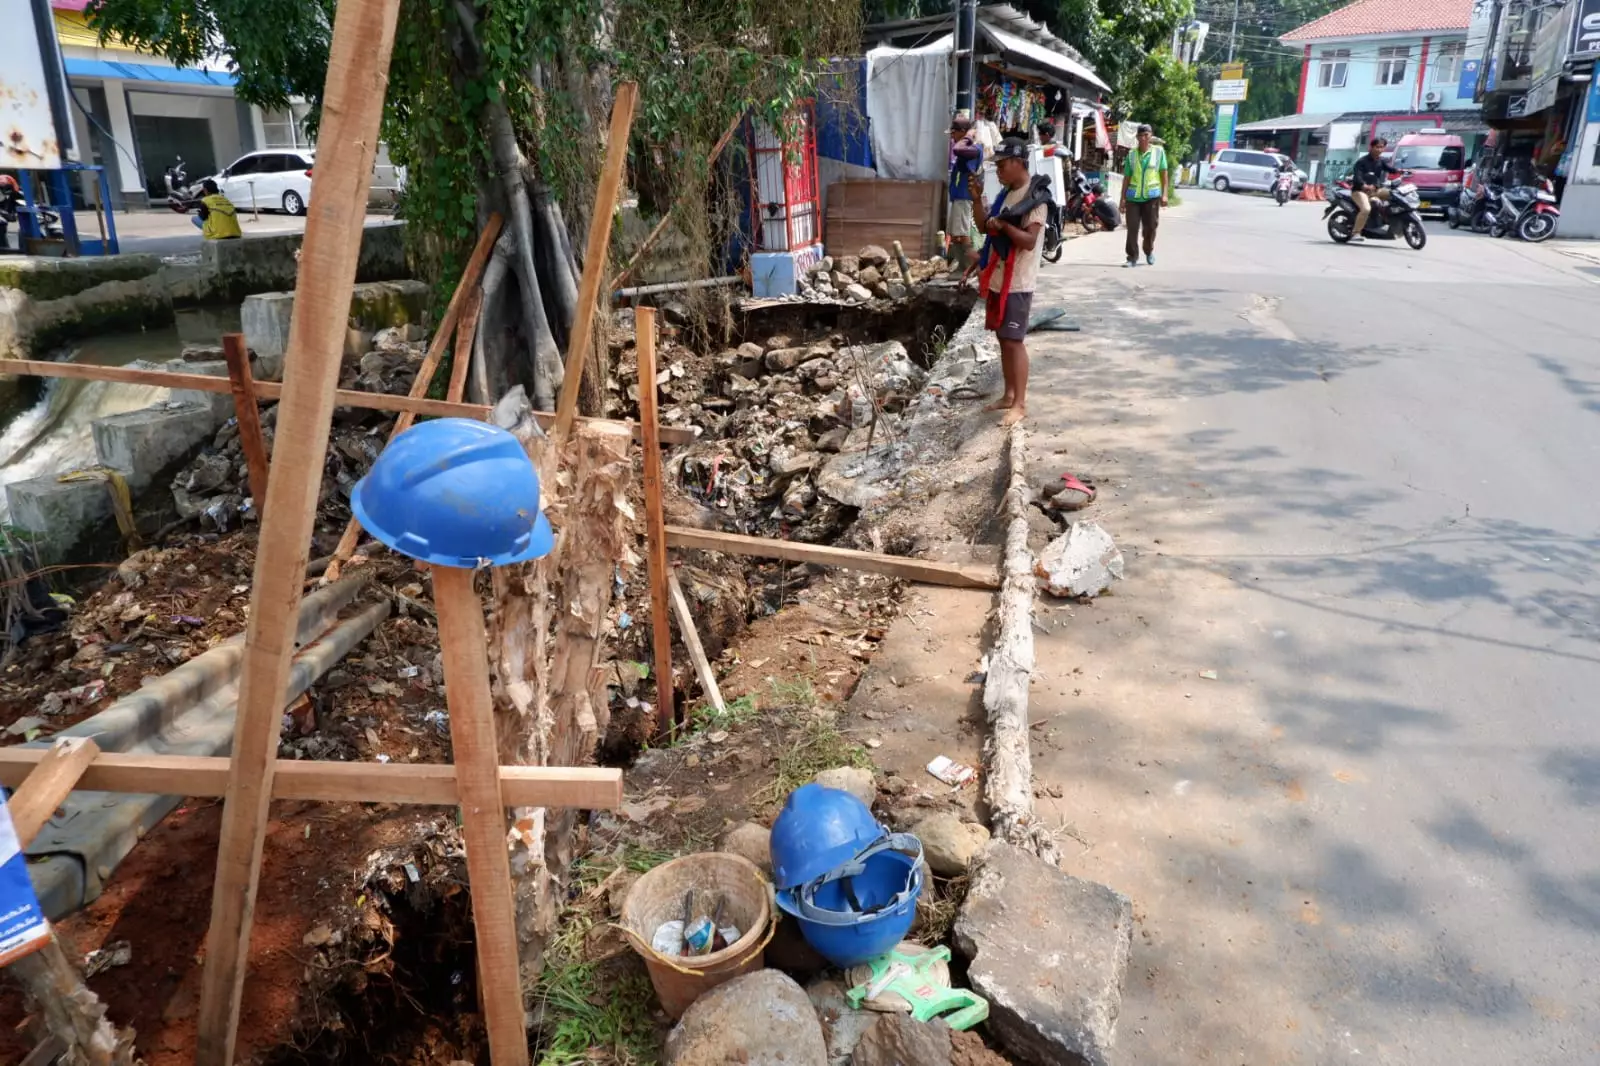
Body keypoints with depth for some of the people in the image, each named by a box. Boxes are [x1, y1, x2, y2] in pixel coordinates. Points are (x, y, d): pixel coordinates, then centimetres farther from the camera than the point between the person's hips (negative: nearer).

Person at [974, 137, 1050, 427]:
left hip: (1017, 283, -9)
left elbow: (1029, 241, -21)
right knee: (1003, 338, 13)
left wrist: (1003, 224, -22)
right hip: (997, 279, 9)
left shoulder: (1035, 196, -14)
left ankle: (1020, 404, -1)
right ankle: (1009, 395, 23)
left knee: (1014, 341, -7)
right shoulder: (1005, 193, 12)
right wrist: (977, 198, 3)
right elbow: (985, 227, 16)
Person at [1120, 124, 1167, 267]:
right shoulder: (1132, 154, 8)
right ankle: (1132, 257, 3)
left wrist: (1164, 194, -4)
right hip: (1133, 196, 1)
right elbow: (1126, 177, 9)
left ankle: (1149, 251, 27)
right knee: (1132, 228, -3)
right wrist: (1123, 198, 6)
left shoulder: (1159, 151, 4)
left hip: (1152, 195, -1)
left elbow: (1164, 174, 4)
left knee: (1150, 226, 4)